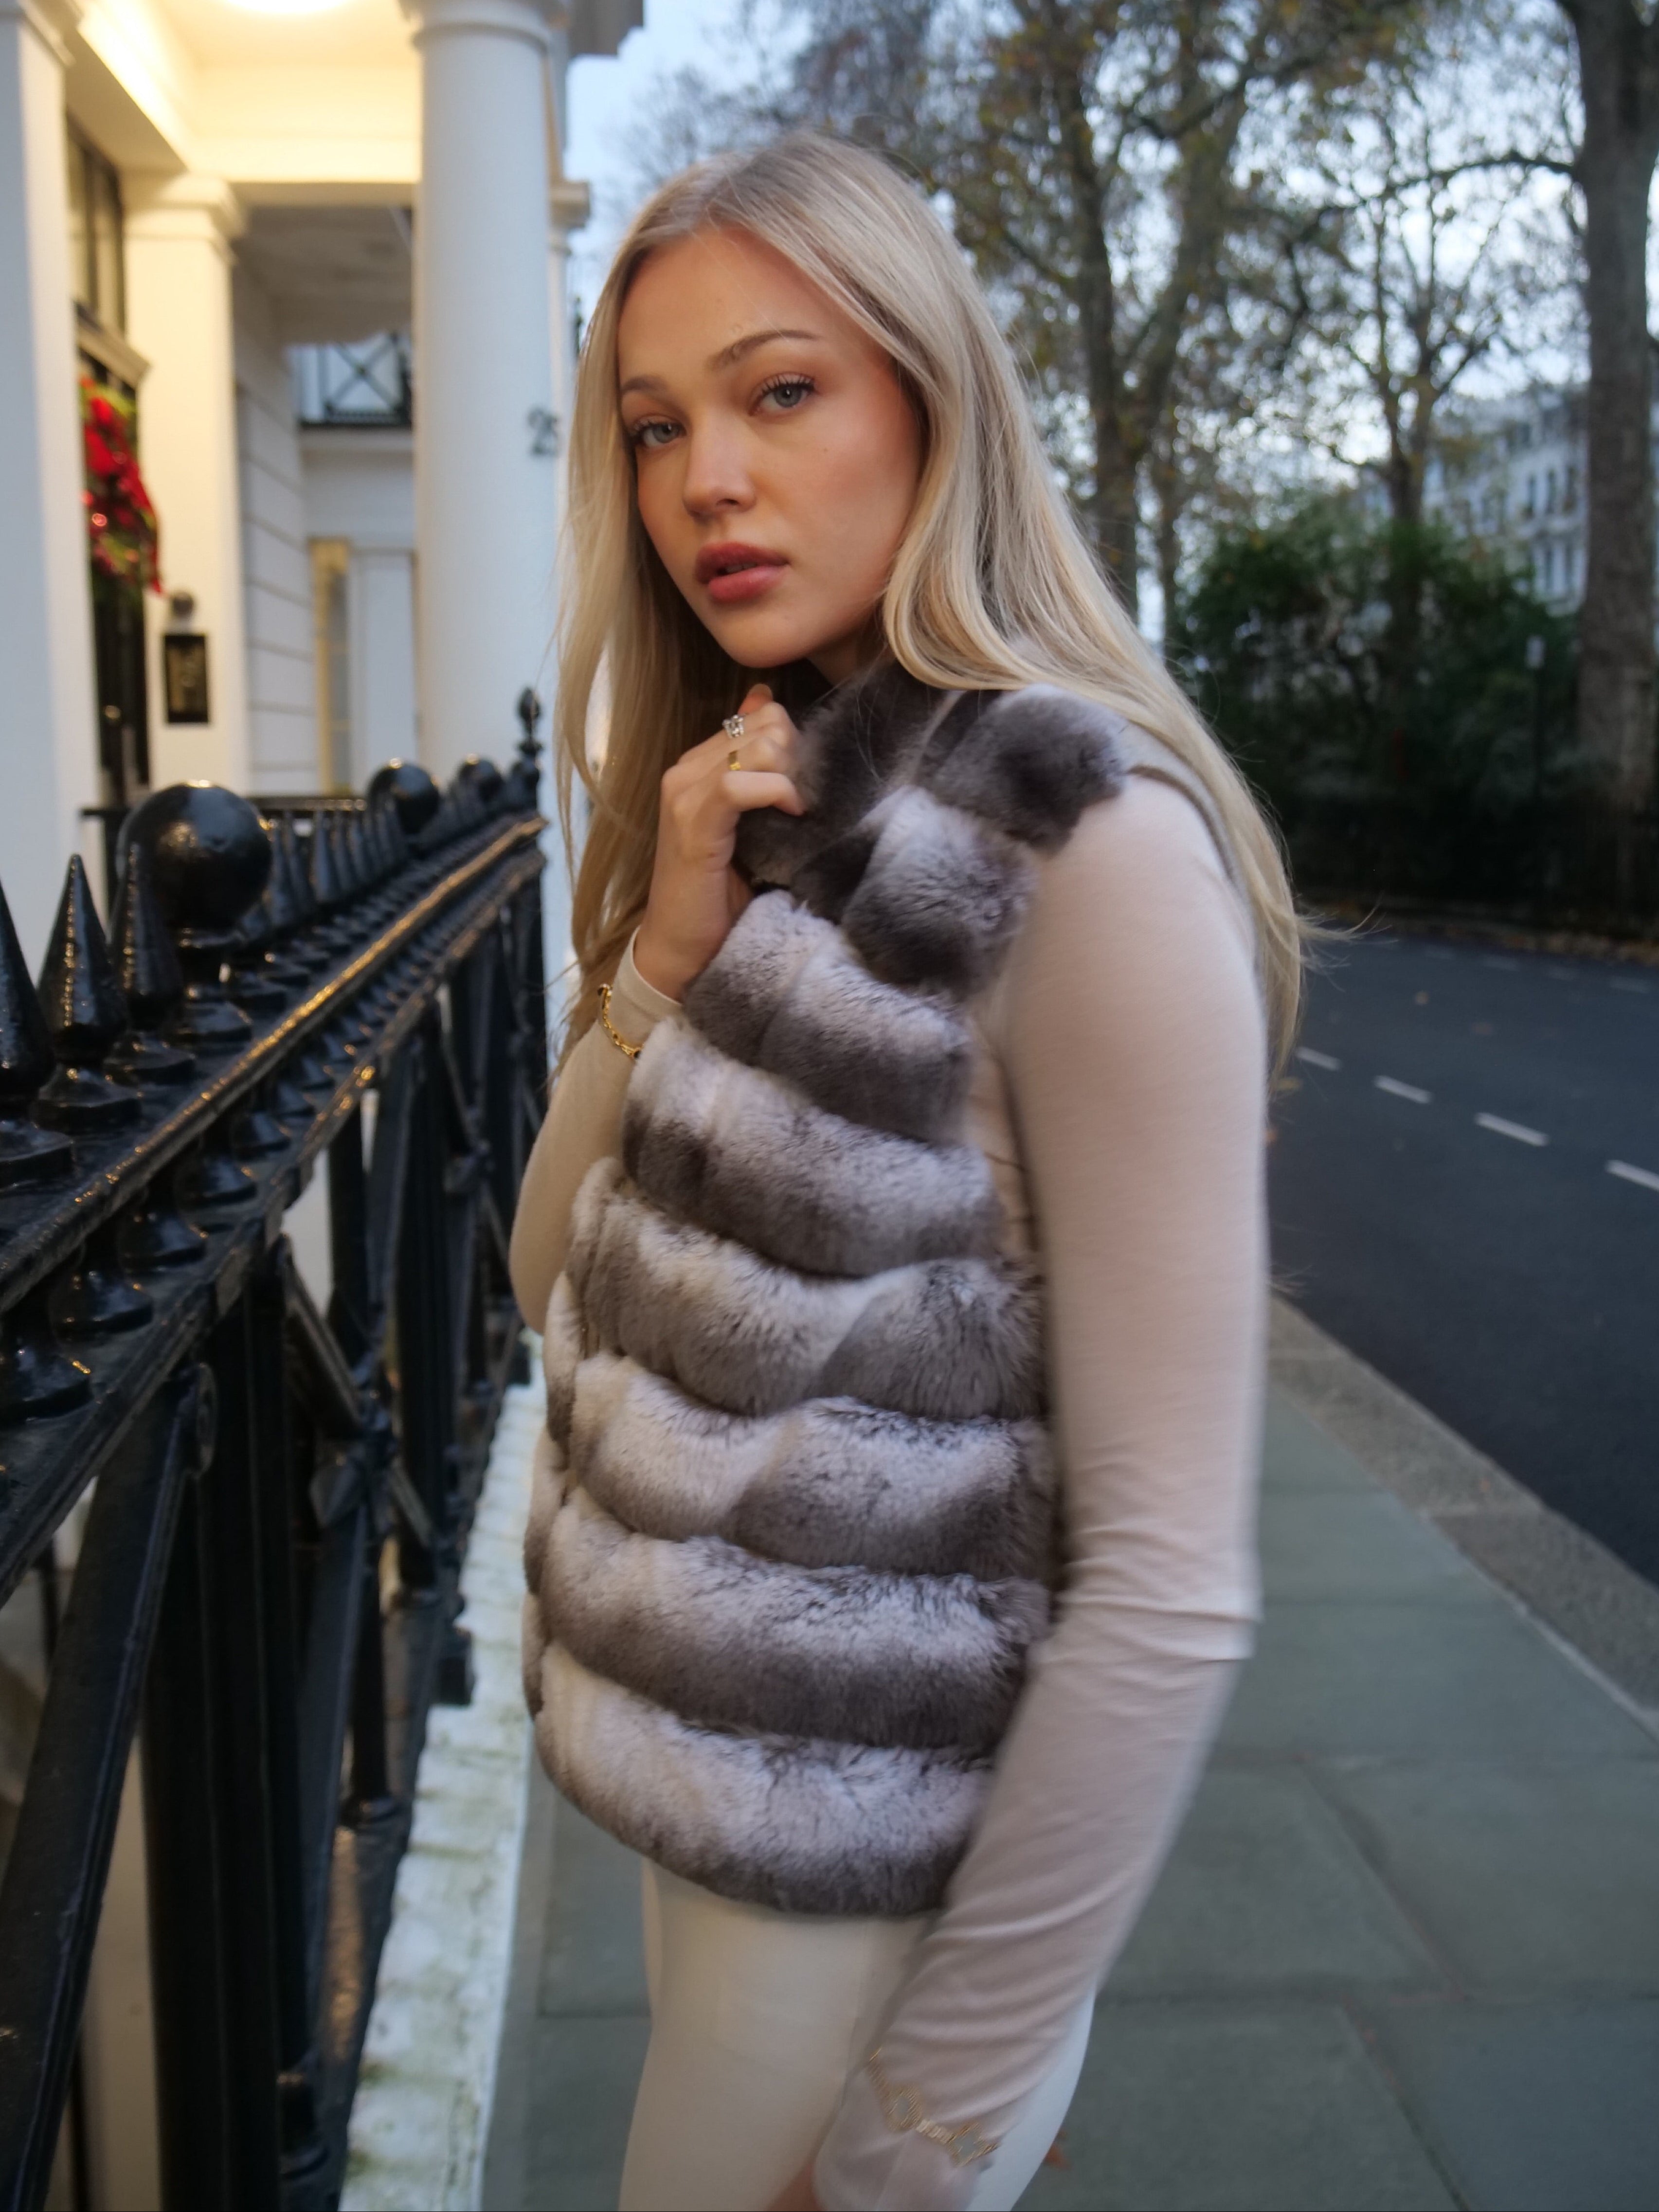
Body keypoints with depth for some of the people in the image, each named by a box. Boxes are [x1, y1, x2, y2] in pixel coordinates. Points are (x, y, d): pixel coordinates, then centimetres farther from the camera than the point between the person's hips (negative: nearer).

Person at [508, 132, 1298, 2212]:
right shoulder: (761, 810, 4)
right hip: (708, 1787, 7)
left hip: (883, 1866, -7)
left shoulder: (1080, 844, -20)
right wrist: (672, 951, -13)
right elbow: (559, 1276, 3)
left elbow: (1172, 1588, -22)